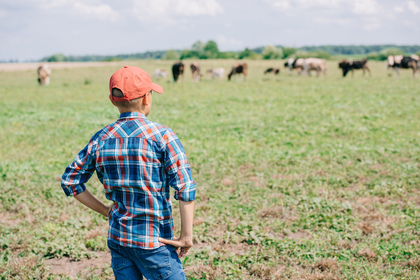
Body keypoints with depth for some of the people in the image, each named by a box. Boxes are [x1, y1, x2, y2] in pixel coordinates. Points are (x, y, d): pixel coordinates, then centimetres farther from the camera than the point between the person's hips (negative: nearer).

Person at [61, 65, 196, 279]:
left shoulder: (101, 139, 2)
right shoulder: (162, 136, -12)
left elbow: (70, 181, 9)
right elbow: (185, 186, -18)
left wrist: (104, 210, 12)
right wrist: (186, 235, -11)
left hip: (117, 239, 5)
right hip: (154, 241, -5)